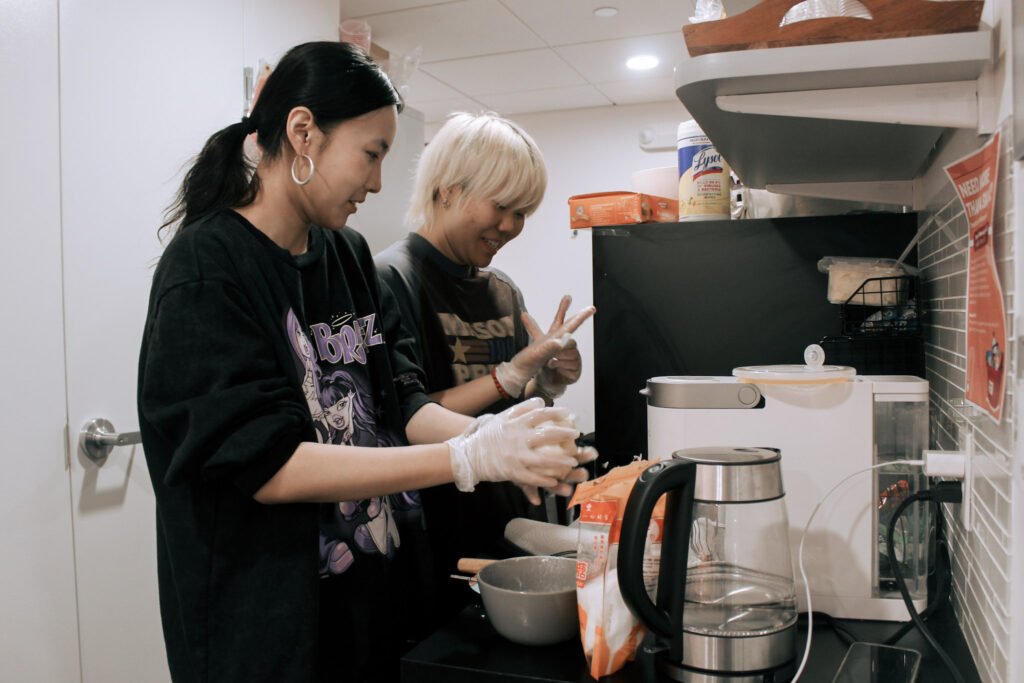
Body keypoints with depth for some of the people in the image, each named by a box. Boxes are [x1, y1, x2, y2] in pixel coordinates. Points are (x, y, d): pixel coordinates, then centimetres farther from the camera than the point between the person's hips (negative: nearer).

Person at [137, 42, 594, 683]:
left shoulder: (347, 254, 6)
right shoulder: (206, 269, -16)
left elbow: (398, 399, 2)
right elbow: (266, 464, -23)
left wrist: (486, 433, -18)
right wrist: (468, 460, -27)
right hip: (266, 615, -6)